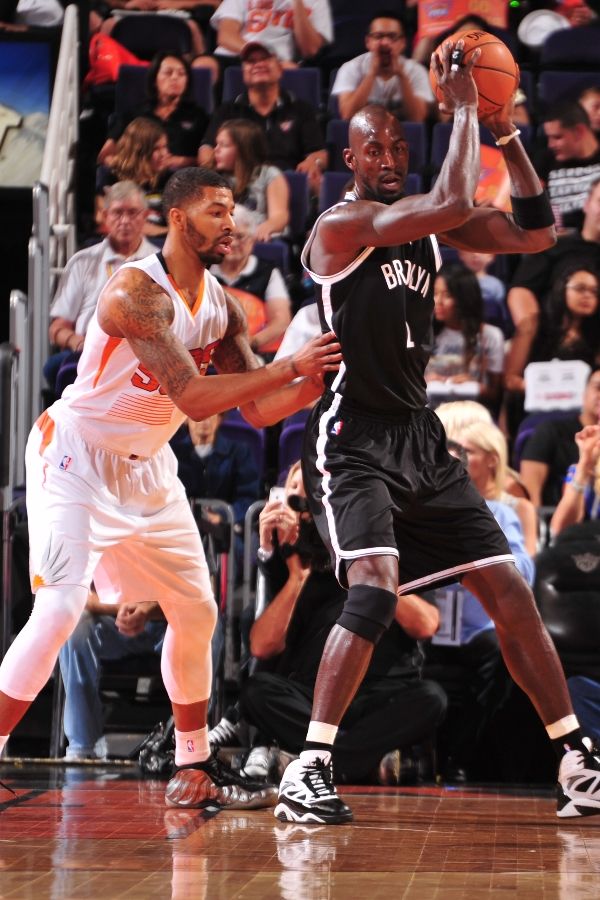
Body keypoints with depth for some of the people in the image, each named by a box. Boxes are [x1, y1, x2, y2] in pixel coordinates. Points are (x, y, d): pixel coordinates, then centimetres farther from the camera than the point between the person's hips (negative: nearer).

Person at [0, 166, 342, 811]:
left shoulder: (221, 307, 0)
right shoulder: (137, 291, -25)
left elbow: (257, 410, 4)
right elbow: (193, 398, -33)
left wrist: (318, 381, -13)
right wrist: (288, 365, -31)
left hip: (146, 466, 8)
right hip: (75, 458, -8)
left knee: (196, 612, 11)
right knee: (60, 608, -22)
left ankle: (193, 769, 24)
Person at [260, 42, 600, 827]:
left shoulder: (428, 226, 11)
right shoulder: (341, 226, -13)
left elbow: (535, 235, 12)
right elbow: (454, 203, -26)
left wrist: (507, 136, 3)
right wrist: (463, 108, -16)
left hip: (421, 438, 8)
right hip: (353, 438, -8)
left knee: (509, 590, 6)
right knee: (375, 589, -28)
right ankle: (307, 772, -24)